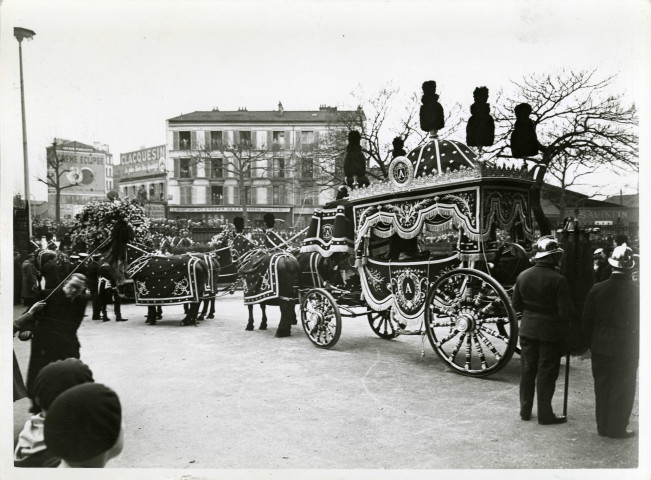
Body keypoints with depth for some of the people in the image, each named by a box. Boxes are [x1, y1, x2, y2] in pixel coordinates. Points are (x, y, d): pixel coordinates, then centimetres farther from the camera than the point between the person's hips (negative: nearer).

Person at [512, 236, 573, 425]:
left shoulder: (523, 276, -2)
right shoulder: (558, 280, -17)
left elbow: (516, 305, 4)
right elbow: (565, 311, -14)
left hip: (527, 329, 5)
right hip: (550, 331, -4)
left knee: (527, 370, 15)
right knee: (546, 372, 6)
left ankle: (525, 411, 25)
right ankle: (545, 414, 15)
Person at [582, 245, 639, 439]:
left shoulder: (597, 289, -8)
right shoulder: (636, 292, -15)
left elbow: (586, 321, -1)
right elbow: (640, 323, -5)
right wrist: (637, 346, 10)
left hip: (600, 348, 3)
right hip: (627, 349, -2)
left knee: (602, 388, 13)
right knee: (623, 390, 11)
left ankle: (602, 426, 23)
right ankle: (617, 428, 18)